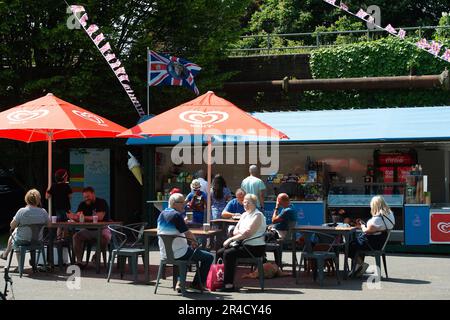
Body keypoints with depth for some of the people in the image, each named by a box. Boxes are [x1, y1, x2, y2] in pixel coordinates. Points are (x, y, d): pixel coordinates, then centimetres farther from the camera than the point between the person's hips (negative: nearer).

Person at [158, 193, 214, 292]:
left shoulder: (162, 214, 9)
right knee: (209, 257, 2)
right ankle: (197, 284, 10)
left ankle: (180, 283, 29)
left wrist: (191, 240, 13)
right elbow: (188, 234, -15)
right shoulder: (176, 215, -17)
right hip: (178, 254, -9)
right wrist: (194, 240, 7)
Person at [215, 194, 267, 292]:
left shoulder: (258, 215, -8)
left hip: (255, 247, -9)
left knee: (228, 253, -26)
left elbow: (248, 233, -18)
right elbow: (235, 231, 13)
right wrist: (240, 232, -12)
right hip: (243, 245, 9)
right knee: (219, 253, -4)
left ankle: (229, 284, -24)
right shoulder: (244, 214, 18)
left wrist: (231, 239, -16)